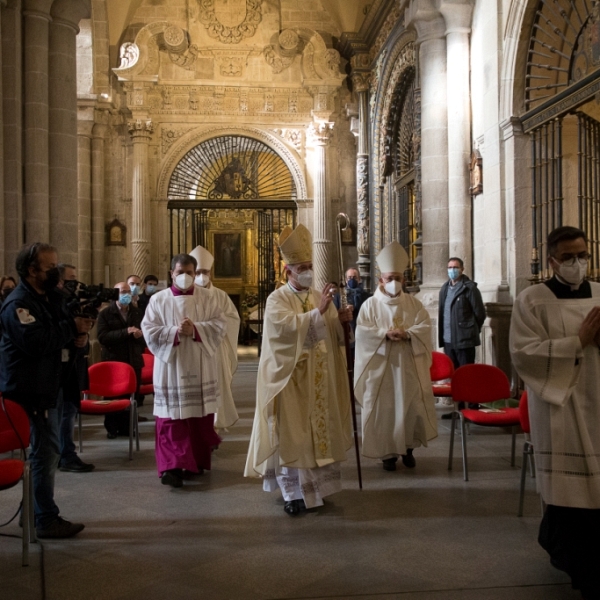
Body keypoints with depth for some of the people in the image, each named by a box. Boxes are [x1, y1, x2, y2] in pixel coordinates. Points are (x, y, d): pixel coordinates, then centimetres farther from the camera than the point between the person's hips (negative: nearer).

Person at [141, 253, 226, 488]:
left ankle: (197, 461, 22)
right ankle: (172, 467, -5)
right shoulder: (158, 299, 3)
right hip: (171, 368, -1)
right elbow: (149, 330, -5)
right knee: (172, 420, -5)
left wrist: (196, 329, -18)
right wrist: (175, 332, -18)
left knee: (200, 418, 8)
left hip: (200, 369, 2)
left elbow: (219, 325, -3)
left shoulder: (207, 297, 5)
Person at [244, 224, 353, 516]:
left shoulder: (321, 296, 11)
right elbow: (288, 326, -24)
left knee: (321, 429, 9)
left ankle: (316, 485, 22)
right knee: (291, 433, -4)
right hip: (290, 376, -5)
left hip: (319, 377, 5)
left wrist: (341, 320, -10)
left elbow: (332, 334, 10)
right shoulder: (277, 299, -5)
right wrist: (317, 312, -29)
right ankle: (292, 492, 4)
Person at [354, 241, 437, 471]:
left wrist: (406, 334, -20)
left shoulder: (413, 303, 8)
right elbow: (362, 332, -9)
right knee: (383, 409, 0)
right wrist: (385, 334, -23)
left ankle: (408, 448, 23)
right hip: (380, 367, -2)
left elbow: (425, 327, -2)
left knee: (411, 407, 5)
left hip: (408, 367, 2)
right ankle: (387, 452, 12)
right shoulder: (371, 304, 1)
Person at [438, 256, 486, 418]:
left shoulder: (470, 288, -7)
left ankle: (473, 408, 6)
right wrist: (442, 334, 12)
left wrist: (471, 331, 3)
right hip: (448, 340, 7)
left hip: (464, 340, -7)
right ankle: (458, 407, 20)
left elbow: (480, 313, -4)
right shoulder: (444, 289, 13)